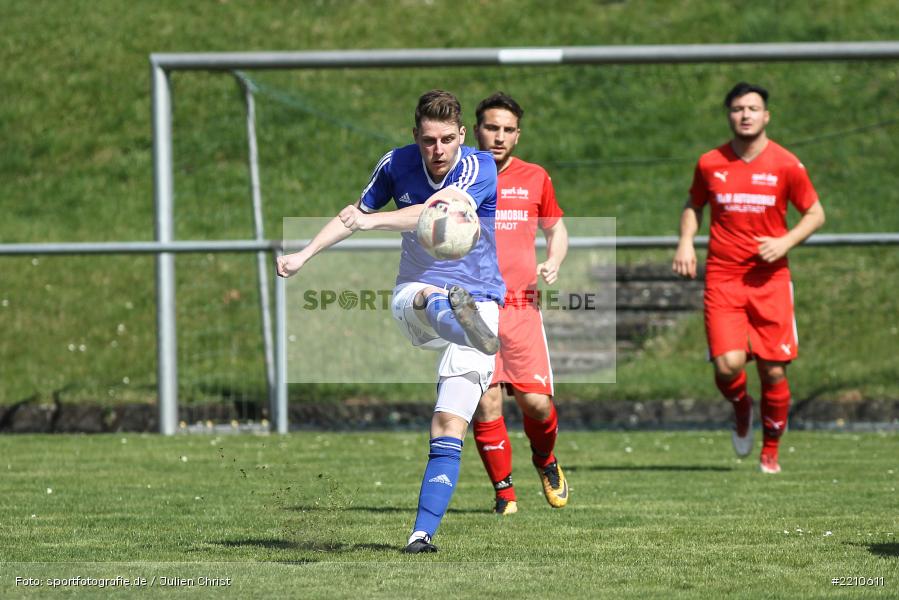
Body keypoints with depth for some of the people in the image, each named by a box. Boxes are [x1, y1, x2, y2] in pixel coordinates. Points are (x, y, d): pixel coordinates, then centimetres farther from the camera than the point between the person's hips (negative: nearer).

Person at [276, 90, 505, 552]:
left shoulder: (480, 168, -12)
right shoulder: (397, 164, 1)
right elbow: (356, 212, 20)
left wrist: (373, 221, -42)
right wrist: (304, 255, 18)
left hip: (480, 301, -2)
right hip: (412, 299, 2)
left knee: (449, 425, -15)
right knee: (430, 298, -39)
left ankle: (423, 532, -14)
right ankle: (465, 324, -75)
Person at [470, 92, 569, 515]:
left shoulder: (534, 178, 10)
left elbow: (556, 229, 23)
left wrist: (553, 264, 3)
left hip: (522, 306, 1)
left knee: (536, 402, -5)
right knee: (486, 405, -9)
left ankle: (545, 461, 27)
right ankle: (504, 492, 6)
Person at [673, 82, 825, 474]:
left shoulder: (786, 165, -1)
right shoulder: (710, 164, 4)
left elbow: (815, 213, 8)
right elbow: (693, 206, 21)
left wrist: (785, 242, -9)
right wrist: (686, 241, 2)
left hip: (770, 279, 0)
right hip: (722, 277, 0)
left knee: (774, 372, -1)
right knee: (728, 365, -17)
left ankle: (770, 451, 19)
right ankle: (741, 407, 20)